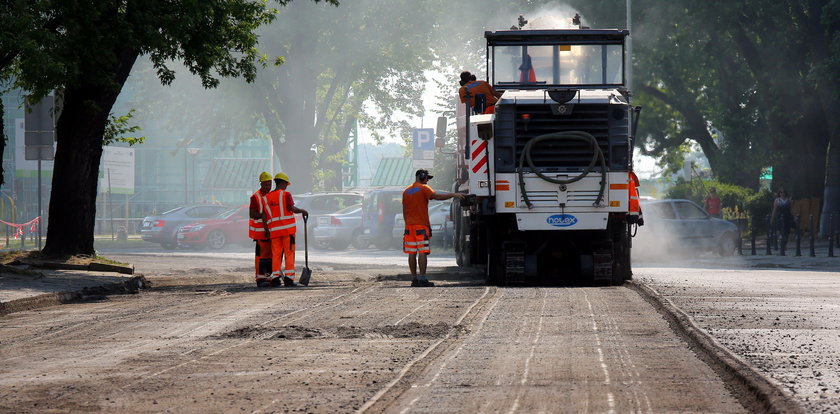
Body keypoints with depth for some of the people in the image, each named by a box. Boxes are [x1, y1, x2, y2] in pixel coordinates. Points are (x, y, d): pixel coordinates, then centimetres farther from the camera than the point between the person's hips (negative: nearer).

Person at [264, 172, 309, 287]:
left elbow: (264, 216, 7)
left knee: (276, 254, 9)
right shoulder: (286, 194, -4)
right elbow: (292, 208, -16)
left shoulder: (268, 197, 11)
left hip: (274, 230, 4)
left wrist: (266, 229, 16)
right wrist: (303, 211, 0)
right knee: (289, 253, -1)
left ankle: (275, 278, 3)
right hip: (287, 228, -4)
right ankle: (288, 278, -6)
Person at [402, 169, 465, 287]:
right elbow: (436, 196, -19)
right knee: (422, 252, -9)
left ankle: (414, 279, 3)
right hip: (421, 226, -7)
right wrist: (453, 195, -18)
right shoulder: (423, 189, -4)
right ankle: (422, 279, -14)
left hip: (409, 225, 7)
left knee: (412, 253, 4)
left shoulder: (406, 191, 17)